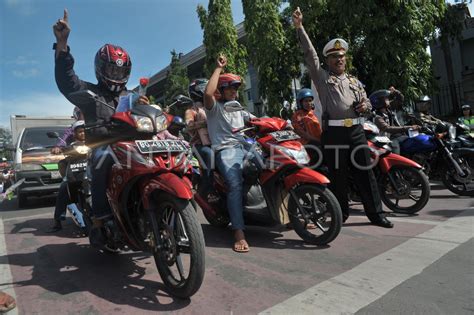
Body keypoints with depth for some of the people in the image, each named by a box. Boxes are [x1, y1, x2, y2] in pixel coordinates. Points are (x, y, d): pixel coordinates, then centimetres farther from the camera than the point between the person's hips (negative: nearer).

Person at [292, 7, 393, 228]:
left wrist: (365, 106, 3)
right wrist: (299, 28, -6)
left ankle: (375, 213, 14)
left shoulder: (355, 81, 23)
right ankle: (341, 214, 15)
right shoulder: (321, 76, 9)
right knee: (338, 175, 1)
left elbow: (366, 101, 28)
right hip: (333, 132, -4)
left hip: (356, 130, 4)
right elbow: (309, 53, 1)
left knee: (365, 172, 5)